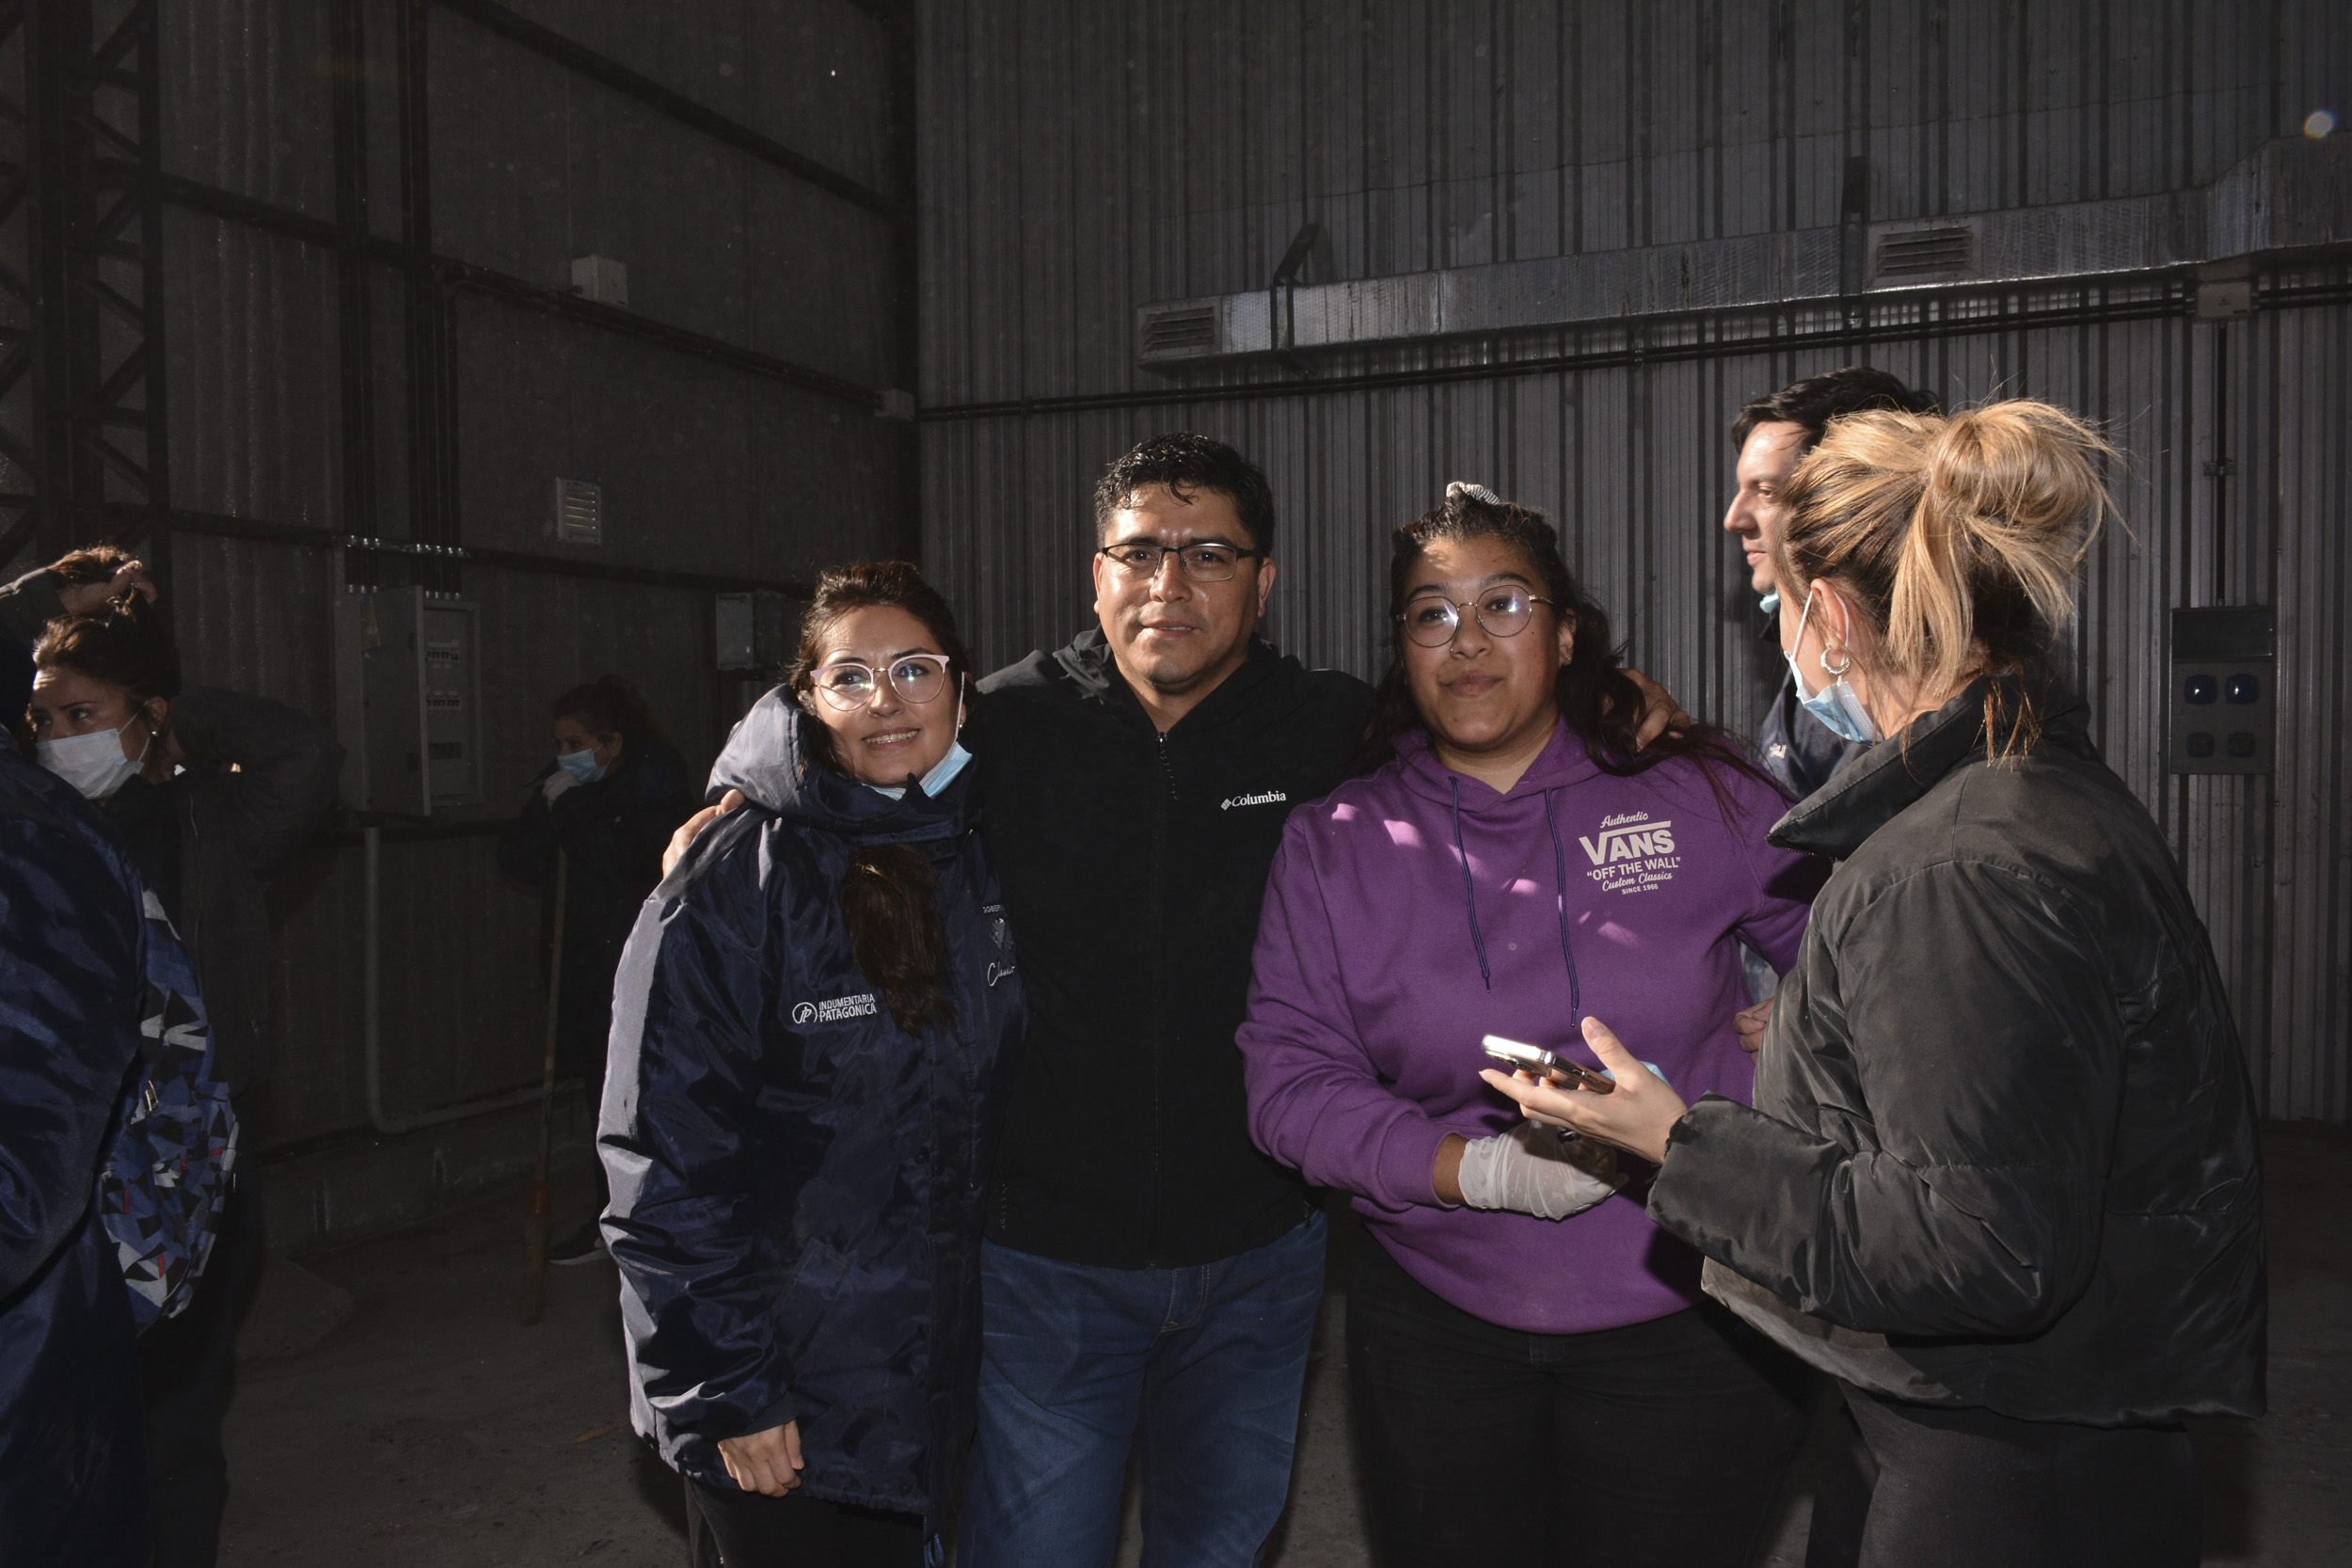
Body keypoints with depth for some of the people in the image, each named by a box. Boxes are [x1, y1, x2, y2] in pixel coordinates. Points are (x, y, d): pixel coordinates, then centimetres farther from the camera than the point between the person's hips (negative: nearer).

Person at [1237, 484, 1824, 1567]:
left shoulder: (1699, 798, -2)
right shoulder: (1331, 844, -1)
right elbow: (1291, 1081, -6)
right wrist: (1480, 1169, -18)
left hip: (1687, 1323, -1)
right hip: (1439, 1328, 1)